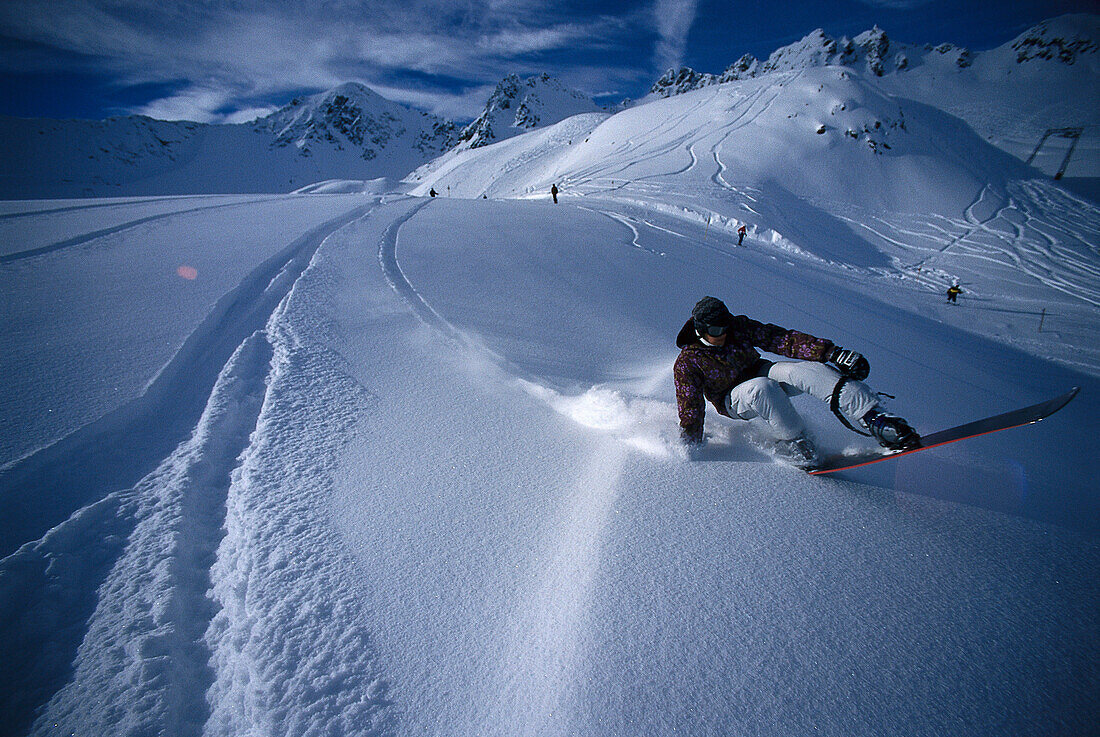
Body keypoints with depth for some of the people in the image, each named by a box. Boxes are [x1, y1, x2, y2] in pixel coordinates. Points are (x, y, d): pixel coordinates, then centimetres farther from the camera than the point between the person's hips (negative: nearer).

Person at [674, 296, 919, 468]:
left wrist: (830, 352, -22)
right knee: (761, 388, -39)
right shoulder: (688, 363, -17)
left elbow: (781, 339, -13)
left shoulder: (739, 327, -8)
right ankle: (797, 449, -30)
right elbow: (690, 409, -13)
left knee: (801, 368, -29)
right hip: (734, 402, -3)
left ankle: (877, 422, -37)